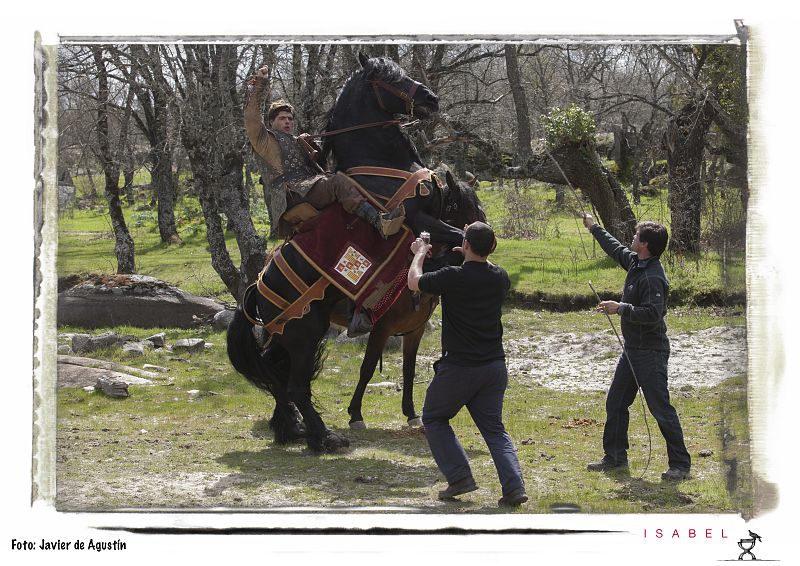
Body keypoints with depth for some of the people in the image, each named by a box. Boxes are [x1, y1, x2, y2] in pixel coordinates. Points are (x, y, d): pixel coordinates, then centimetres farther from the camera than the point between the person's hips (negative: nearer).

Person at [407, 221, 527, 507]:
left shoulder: (453, 277, -17)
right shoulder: (500, 277, 0)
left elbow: (414, 282, -1)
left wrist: (419, 253, 15)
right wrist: (472, 258, 30)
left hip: (459, 366, -5)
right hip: (494, 365, 5)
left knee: (434, 419, 16)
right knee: (494, 428, 12)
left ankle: (460, 477, 5)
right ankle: (514, 486, -4)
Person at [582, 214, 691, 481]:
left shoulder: (653, 278, -23)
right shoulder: (635, 262, 6)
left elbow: (652, 314, -31)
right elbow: (616, 248, 26)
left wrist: (621, 308, -26)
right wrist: (594, 227, 37)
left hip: (650, 352, -10)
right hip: (632, 350, 10)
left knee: (661, 409, -7)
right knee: (615, 403, 16)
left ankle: (680, 465, -2)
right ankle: (615, 458, 27)